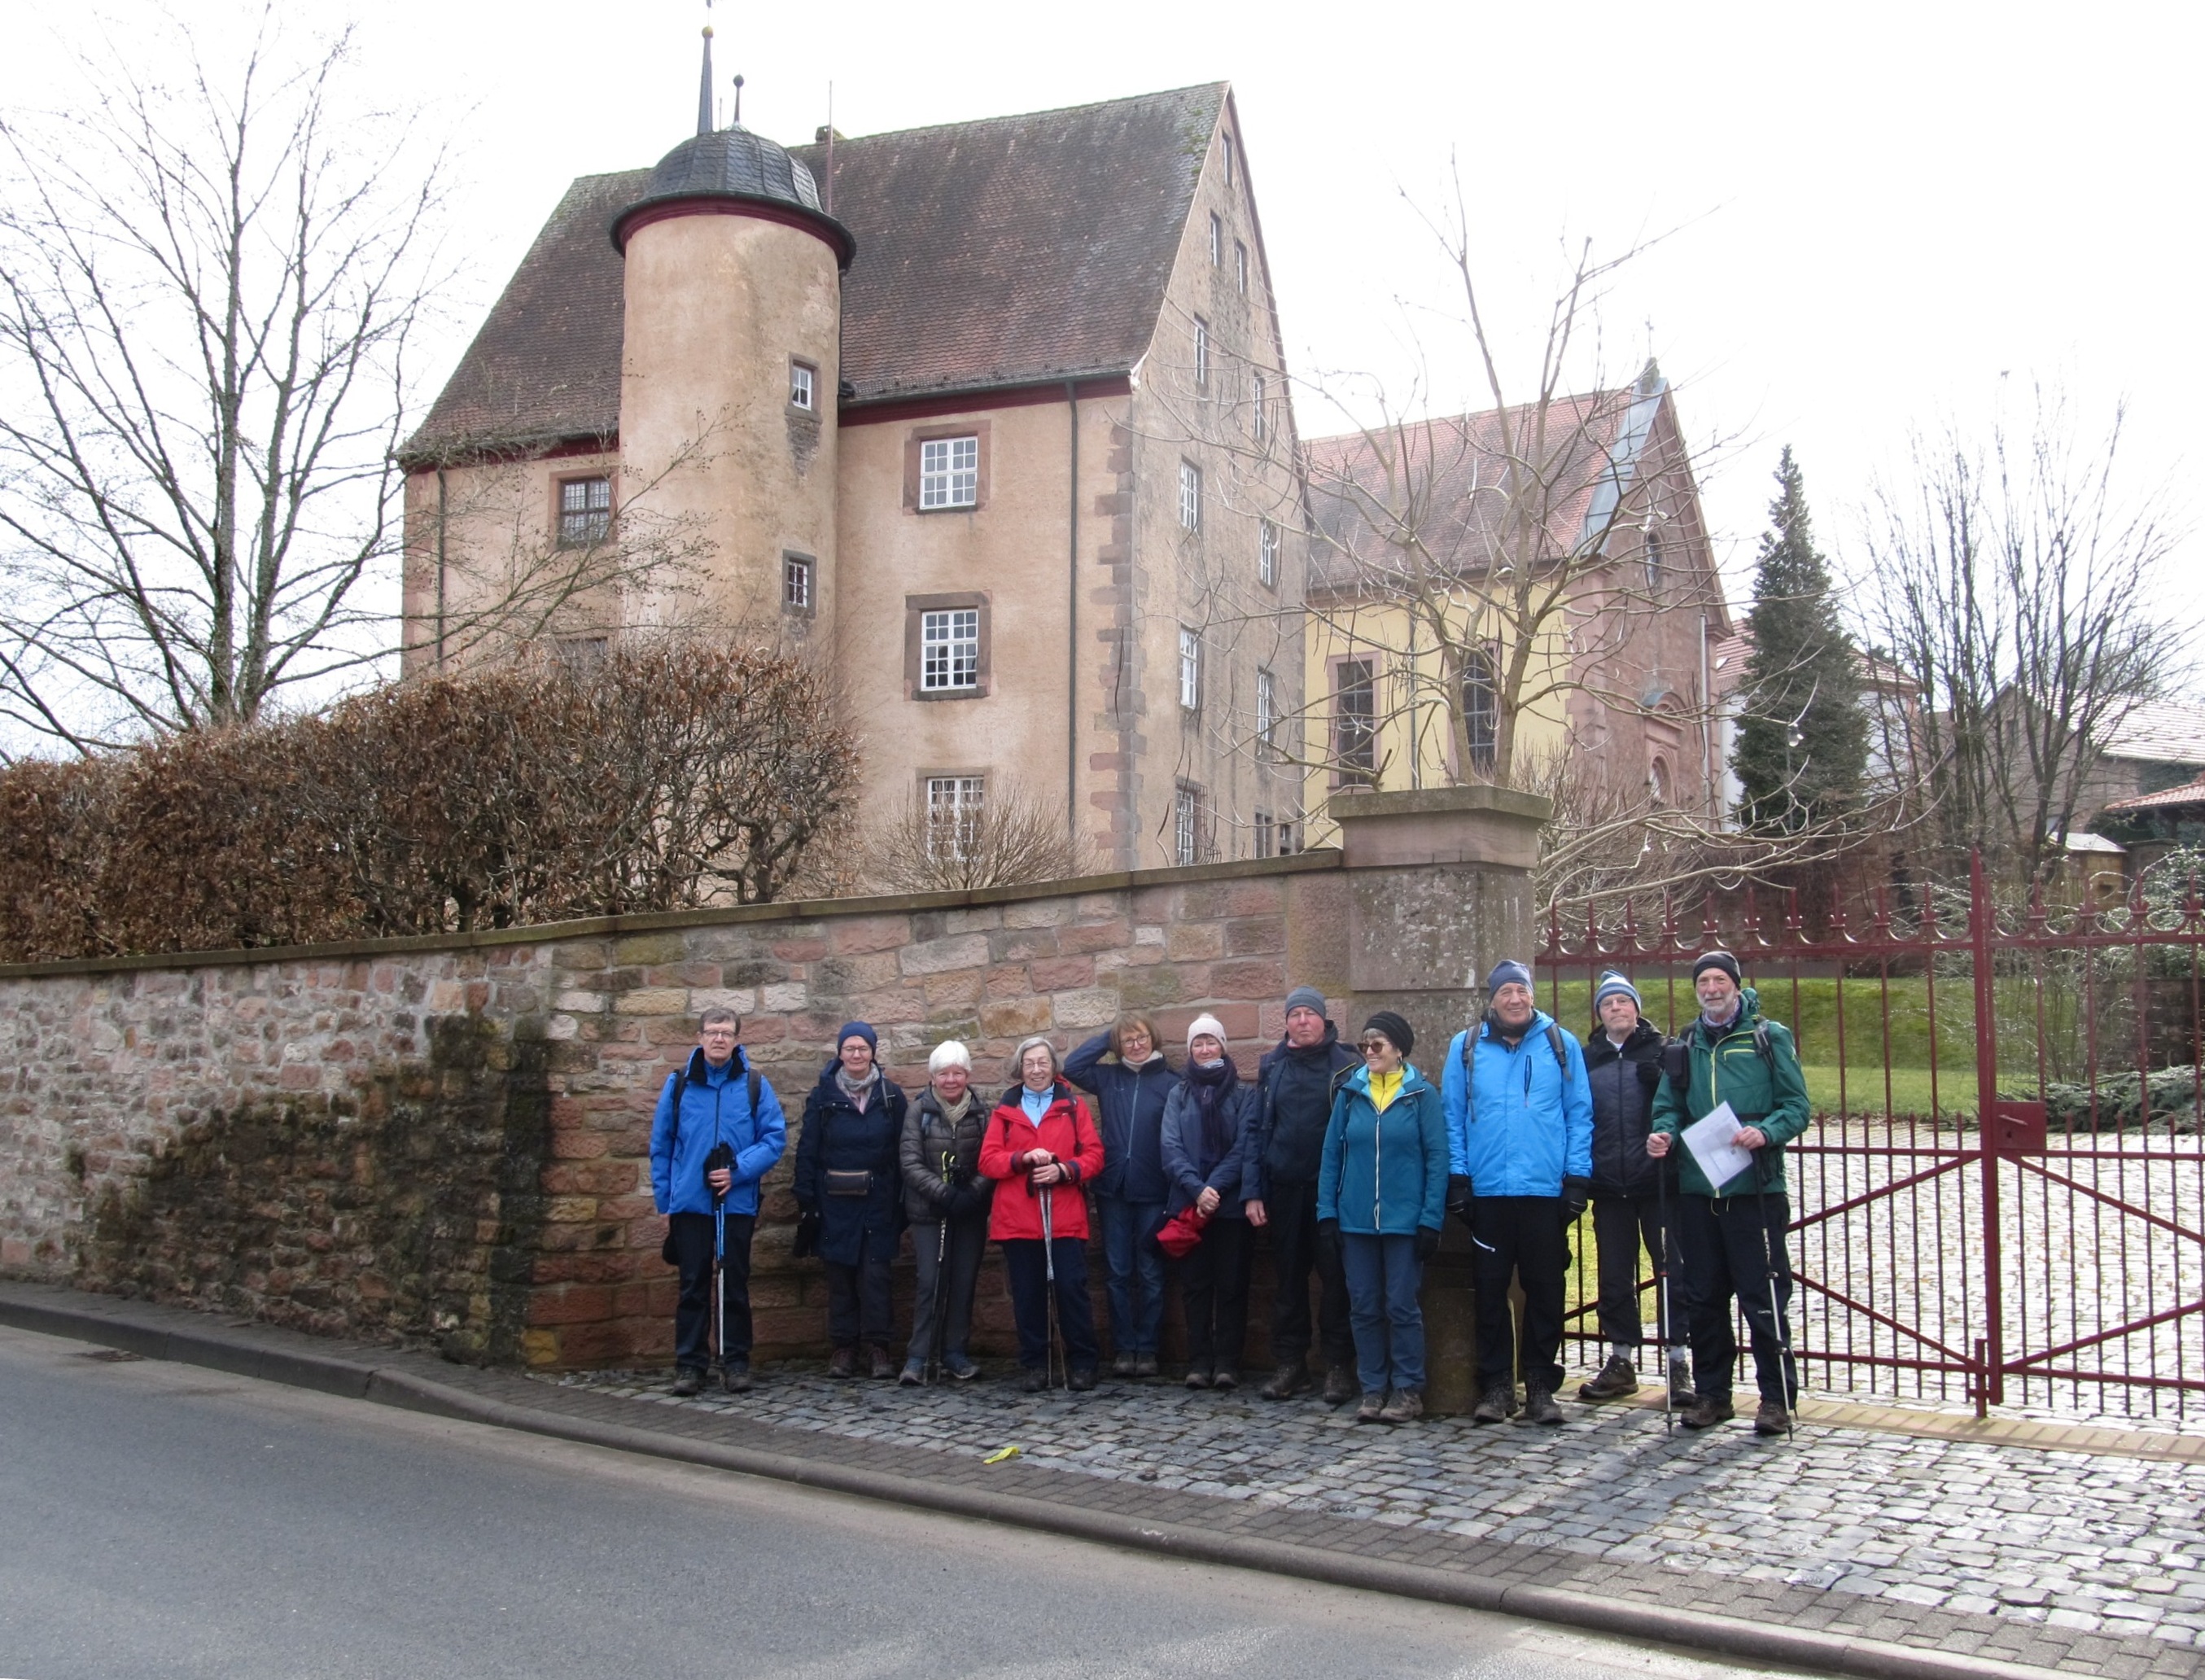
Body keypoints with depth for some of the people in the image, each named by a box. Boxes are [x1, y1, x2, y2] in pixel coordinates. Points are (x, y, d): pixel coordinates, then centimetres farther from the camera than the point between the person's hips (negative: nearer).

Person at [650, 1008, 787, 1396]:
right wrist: (664, 1201, 4)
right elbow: (661, 1145, 7)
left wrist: (738, 1171, -14)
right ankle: (690, 1364, 12)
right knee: (693, 1286, 5)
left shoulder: (754, 1085, 2)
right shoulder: (679, 1084, 5)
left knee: (736, 1285, 7)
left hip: (738, 1202, 0)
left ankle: (736, 1361, 16)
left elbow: (775, 1138, -2)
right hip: (689, 1202, 0)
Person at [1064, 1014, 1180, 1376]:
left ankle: (1147, 1349, 13)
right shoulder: (1109, 1077, 8)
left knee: (1150, 1274, 6)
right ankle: (1123, 1348, 13)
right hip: (1112, 1190, 3)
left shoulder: (1171, 1082, -2)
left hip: (1152, 1194, -3)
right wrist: (1107, 1037, 0)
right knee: (1117, 1272, 6)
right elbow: (1071, 1067, -1)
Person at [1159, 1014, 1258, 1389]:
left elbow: (1243, 1148, -6)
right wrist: (1197, 1189, -15)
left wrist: (1213, 1188, -16)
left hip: (1230, 1204, -2)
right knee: (1195, 1285, 4)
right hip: (1187, 1203, 2)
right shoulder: (1178, 1095, 10)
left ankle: (1227, 1363, 4)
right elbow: (1171, 1148, -1)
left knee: (1231, 1285, 0)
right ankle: (1199, 1363, 8)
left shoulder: (1244, 1094, 3)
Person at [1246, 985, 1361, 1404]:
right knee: (1287, 1278, 9)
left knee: (1335, 1277, 0)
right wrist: (1253, 1191, 2)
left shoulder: (1347, 1066, -1)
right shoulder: (1272, 1066, 9)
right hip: (1283, 1191, 3)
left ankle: (1339, 1365, 9)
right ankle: (1290, 1363, 18)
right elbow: (1257, 1129, 8)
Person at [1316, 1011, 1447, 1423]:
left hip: (1404, 1220, -3)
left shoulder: (1422, 1095, -2)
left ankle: (1408, 1391, 12)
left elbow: (1436, 1158, -4)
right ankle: (1373, 1389, 16)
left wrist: (1431, 1219, -9)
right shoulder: (1350, 1092, 6)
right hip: (1356, 1220, 3)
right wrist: (1327, 1212, 0)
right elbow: (1331, 1153, 6)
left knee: (1402, 1307, 1)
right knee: (1364, 1308, 7)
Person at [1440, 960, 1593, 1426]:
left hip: (1545, 1191, 0)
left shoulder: (1561, 1044, 3)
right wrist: (1457, 1178, -1)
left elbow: (1579, 1113, 3)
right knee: (1490, 1292, 6)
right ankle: (1496, 1385, 16)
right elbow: (1453, 1116, 5)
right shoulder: (1466, 1047, 5)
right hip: (1487, 1192, 1)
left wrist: (1577, 1177, -3)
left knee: (1545, 1291, 5)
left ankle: (1540, 1386, 16)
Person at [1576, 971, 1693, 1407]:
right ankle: (1621, 1361, 20)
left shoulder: (1662, 1050, 3)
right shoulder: (1588, 1058, 11)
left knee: (1675, 1271, -1)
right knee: (1615, 1278, 9)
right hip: (1609, 1190, 3)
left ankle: (1679, 1361, 8)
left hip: (1659, 1183, -3)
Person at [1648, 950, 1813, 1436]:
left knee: (1764, 1296, -2)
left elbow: (1797, 1105, -2)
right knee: (1703, 1297, 10)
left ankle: (1777, 1396, 8)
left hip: (1755, 1188, -4)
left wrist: (1766, 1132, -21)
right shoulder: (1686, 1045, 15)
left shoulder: (1769, 1037, 2)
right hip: (1697, 1189, 4)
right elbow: (1669, 1106, 15)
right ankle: (1711, 1392, 20)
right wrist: (1663, 1133, -7)